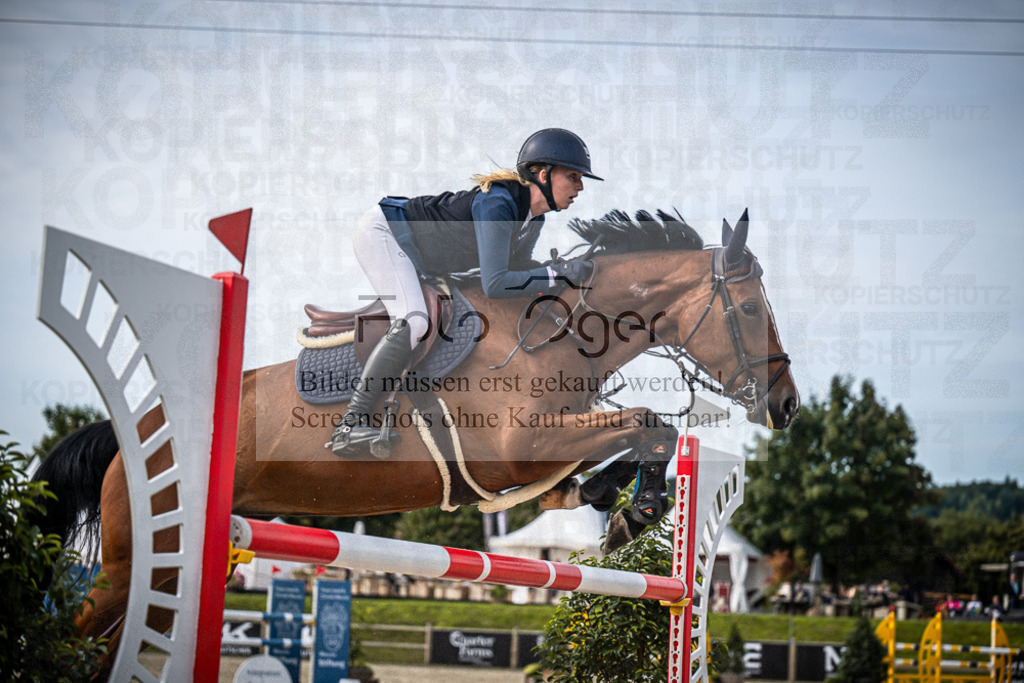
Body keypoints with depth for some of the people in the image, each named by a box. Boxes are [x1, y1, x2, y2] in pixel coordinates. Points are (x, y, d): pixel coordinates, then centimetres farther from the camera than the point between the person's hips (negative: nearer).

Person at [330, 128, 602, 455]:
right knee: (413, 323, -28)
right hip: (381, 230, -10)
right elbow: (494, 284, -38)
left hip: (410, 250, 10)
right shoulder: (497, 203, -31)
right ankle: (351, 425, -27)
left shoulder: (534, 213, -5)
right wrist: (559, 275, -33)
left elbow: (515, 267, 10)